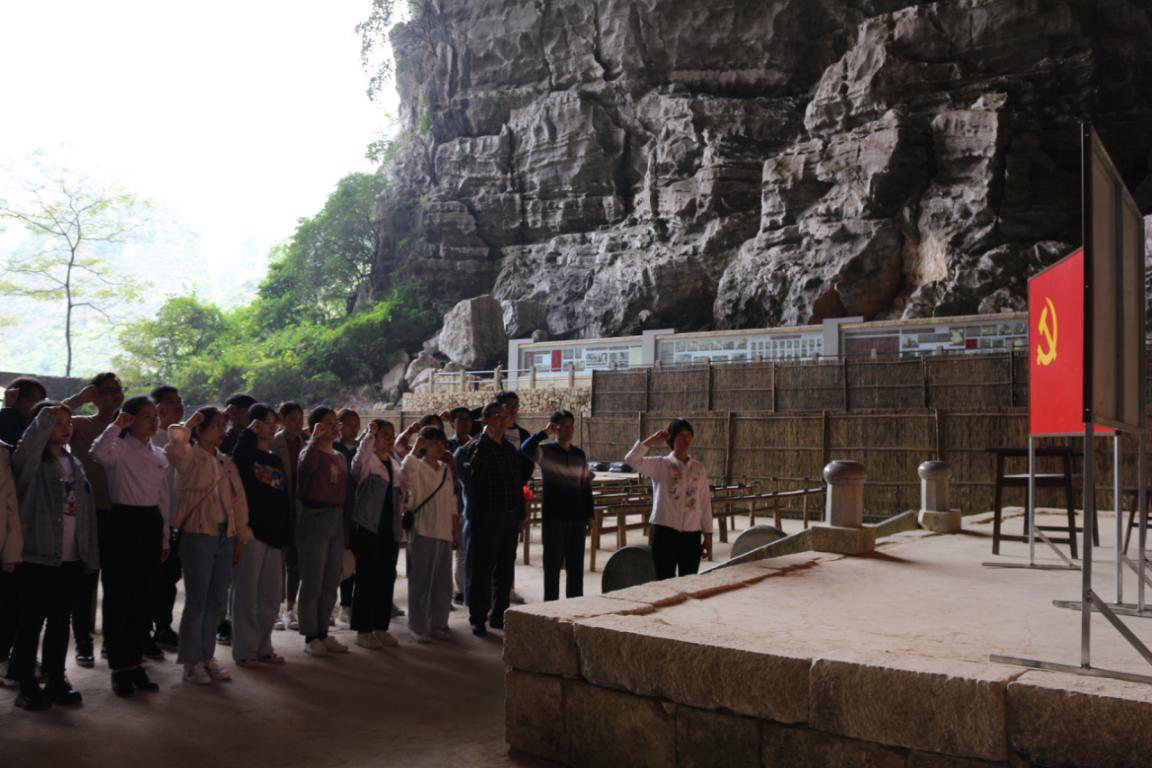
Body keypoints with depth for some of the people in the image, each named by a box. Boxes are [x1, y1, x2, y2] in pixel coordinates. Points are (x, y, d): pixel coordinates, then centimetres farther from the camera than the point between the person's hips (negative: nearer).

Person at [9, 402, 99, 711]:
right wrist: (44, 418, -36)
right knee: (32, 622, 2)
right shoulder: (32, 463, -5)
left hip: (72, 558, 6)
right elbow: (26, 450, -32)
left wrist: (91, 555, 10)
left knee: (60, 621, 12)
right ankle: (27, 684, 12)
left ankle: (56, 679, 22)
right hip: (38, 556, -5)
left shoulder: (75, 464, 13)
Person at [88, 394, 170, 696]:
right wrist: (117, 425, -24)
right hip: (122, 523, -6)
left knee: (141, 598, 11)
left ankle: (135, 663, 21)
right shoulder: (118, 449, -6)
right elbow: (98, 453, -33)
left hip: (150, 524, 6)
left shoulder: (159, 456, 12)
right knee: (118, 597, 1)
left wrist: (164, 539, 14)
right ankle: (119, 667, 11)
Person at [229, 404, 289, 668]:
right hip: (251, 530, -6)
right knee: (247, 594, 0)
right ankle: (244, 650, 8)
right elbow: (233, 460, -26)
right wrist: (249, 432, -16)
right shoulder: (245, 454, 0)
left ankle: (263, 647, 20)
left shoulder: (276, 459, 15)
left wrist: (286, 536, 14)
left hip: (274, 534, 6)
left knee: (271, 596, 10)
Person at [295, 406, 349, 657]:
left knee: (331, 583, 11)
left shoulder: (340, 457, 16)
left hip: (337, 519, 7)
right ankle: (310, 637, 8)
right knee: (313, 582, -1)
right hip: (314, 517, -7)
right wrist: (316, 437, -26)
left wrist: (347, 527, 13)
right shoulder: (311, 451, -5)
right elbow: (306, 465, -32)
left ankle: (323, 633, 21)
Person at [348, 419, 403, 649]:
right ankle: (363, 631, 6)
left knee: (387, 579, 8)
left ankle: (381, 627, 18)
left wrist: (400, 529, 16)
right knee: (366, 579, -2)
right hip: (368, 528, -6)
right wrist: (369, 433, -32)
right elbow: (360, 456, -29)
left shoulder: (395, 465, 16)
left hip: (390, 530, 7)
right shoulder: (366, 461, -3)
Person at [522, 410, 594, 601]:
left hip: (576, 517, 4)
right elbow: (525, 449, -27)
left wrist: (589, 515, 9)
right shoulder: (545, 451, -4)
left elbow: (586, 487, 13)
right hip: (553, 516, -4)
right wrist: (545, 433, -18)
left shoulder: (580, 455, 10)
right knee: (553, 564, 2)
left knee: (576, 566, 9)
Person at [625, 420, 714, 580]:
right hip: (665, 531, -3)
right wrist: (653, 440, -12)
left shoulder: (699, 469, 8)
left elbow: (705, 503, 9)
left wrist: (707, 535, 8)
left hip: (692, 534, 3)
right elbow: (632, 459, -18)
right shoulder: (660, 465, -2)